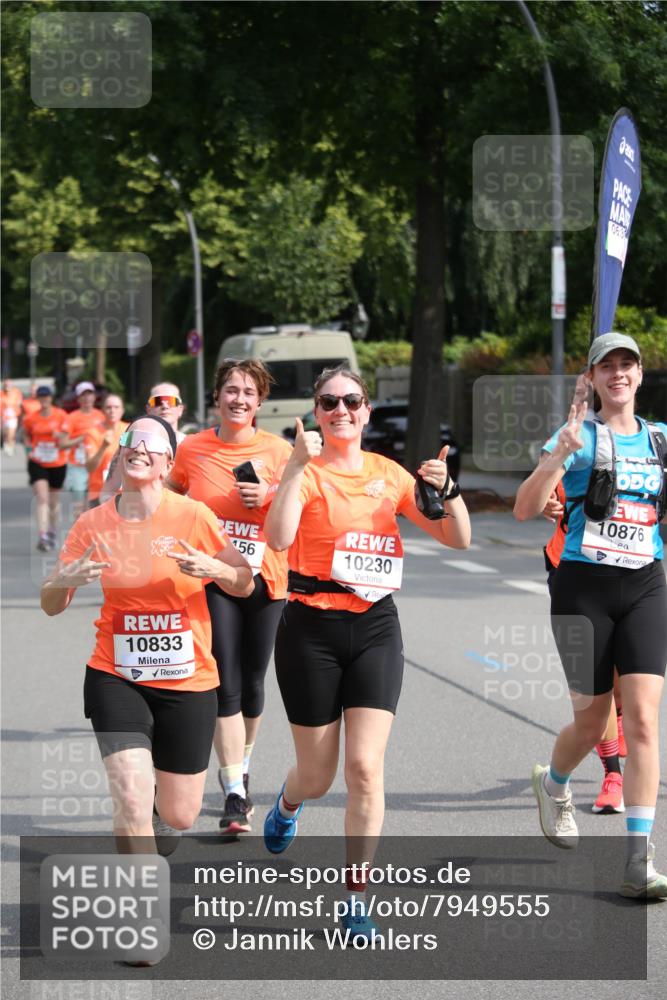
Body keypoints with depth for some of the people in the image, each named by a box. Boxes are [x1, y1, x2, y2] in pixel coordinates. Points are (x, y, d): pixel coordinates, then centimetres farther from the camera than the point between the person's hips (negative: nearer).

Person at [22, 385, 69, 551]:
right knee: (42, 498, -16)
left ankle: (52, 534, 33)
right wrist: (29, 448, -3)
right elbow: (26, 435, 14)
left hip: (57, 464, 1)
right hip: (37, 463, -1)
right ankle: (42, 536, -23)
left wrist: (60, 436, -22)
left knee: (54, 501, 13)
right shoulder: (31, 419, -2)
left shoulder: (61, 415, -4)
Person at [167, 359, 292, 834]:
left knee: (251, 684, 10)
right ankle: (235, 795, -7)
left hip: (263, 579, 1)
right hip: (212, 579, -1)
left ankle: (240, 766, 36)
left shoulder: (279, 451, -3)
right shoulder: (193, 449, 1)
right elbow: (168, 497, 20)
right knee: (226, 685, -9)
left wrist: (269, 499, -16)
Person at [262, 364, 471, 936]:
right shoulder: (305, 473, -5)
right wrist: (299, 465, -27)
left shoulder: (389, 474, 7)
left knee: (365, 766, -10)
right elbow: (278, 537, -24)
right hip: (311, 629, -2)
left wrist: (446, 490, -9)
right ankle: (288, 804, 47)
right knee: (317, 775, 8)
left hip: (375, 627, 2)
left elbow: (457, 539, 8)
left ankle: (357, 903, -1)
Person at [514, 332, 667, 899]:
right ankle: (554, 786, 42)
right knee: (592, 723, 6)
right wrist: (560, 455, -26)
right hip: (585, 587, -2)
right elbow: (525, 510, -13)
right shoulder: (579, 437, -3)